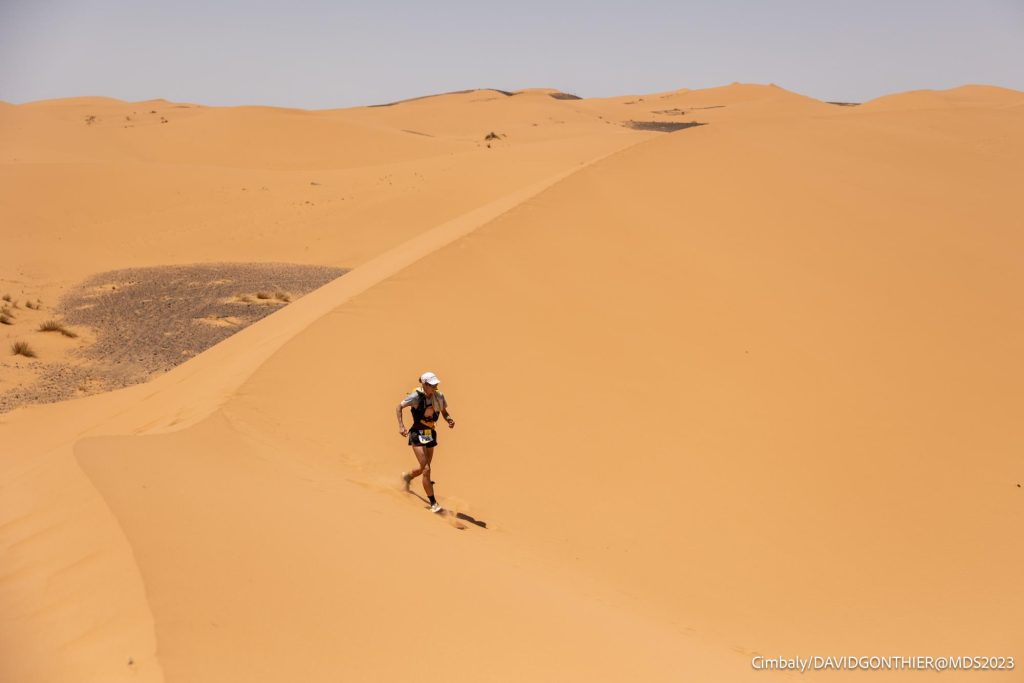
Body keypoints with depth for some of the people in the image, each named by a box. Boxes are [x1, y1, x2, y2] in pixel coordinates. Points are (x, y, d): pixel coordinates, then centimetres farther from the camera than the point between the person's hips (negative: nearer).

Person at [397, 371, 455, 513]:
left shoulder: (439, 396, -4)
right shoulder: (416, 396, -18)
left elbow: (444, 412, 11)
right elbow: (399, 407, -7)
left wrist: (450, 420, -10)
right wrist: (401, 426, -16)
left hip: (431, 434, 6)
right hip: (417, 435, -6)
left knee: (424, 468, 19)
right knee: (426, 469, -13)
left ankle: (407, 476, 55)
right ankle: (433, 504, -6)